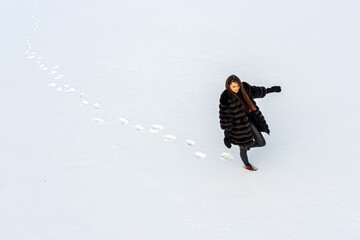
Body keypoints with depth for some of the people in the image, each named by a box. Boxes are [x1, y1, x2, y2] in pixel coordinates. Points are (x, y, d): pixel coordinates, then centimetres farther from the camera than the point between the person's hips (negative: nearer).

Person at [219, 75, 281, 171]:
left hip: (250, 119, 6)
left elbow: (255, 91, 11)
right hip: (239, 126, -5)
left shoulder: (244, 87, -10)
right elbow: (225, 117, -21)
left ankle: (247, 146, 41)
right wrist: (227, 135, -19)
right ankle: (247, 165, 50)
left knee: (262, 143, 9)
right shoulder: (226, 98, -27)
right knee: (243, 148, 17)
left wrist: (270, 89, 24)